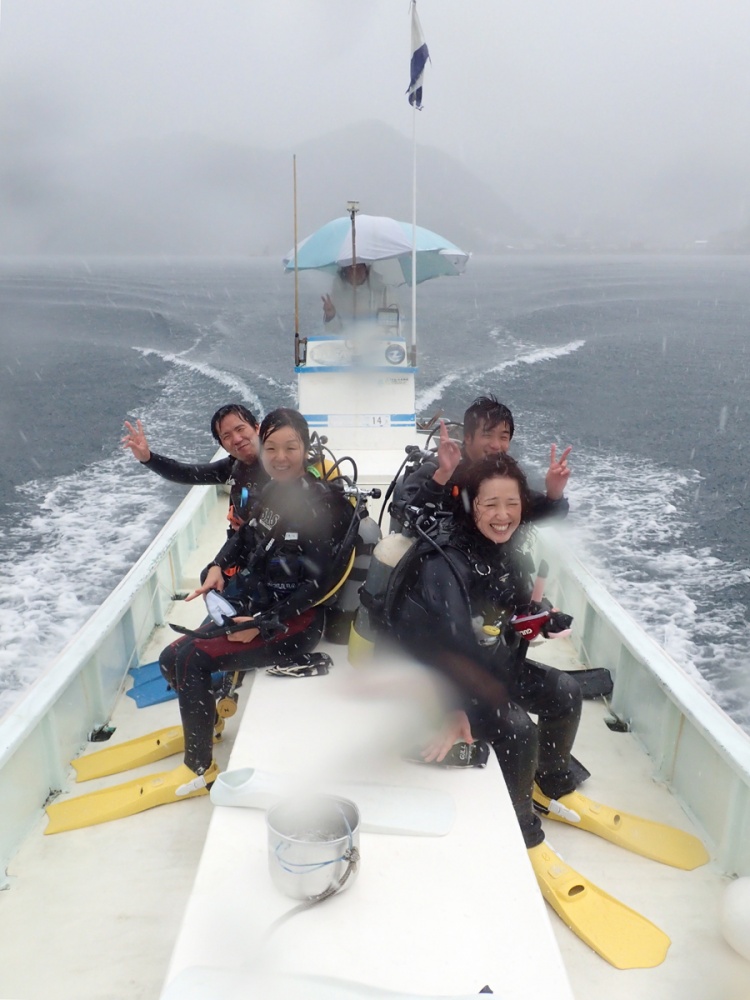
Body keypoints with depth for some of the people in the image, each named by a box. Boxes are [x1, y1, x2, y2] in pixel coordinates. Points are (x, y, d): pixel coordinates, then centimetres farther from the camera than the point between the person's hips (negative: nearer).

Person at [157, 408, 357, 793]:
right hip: (249, 609, 8)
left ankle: (200, 766, -1)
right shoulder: (271, 492, 6)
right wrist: (218, 566, 2)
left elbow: (318, 583, -18)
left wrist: (263, 624, -21)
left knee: (192, 658, -20)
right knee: (170, 659, 0)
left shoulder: (325, 502, -15)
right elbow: (245, 537, 22)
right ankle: (214, 703, 30)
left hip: (295, 623, -7)